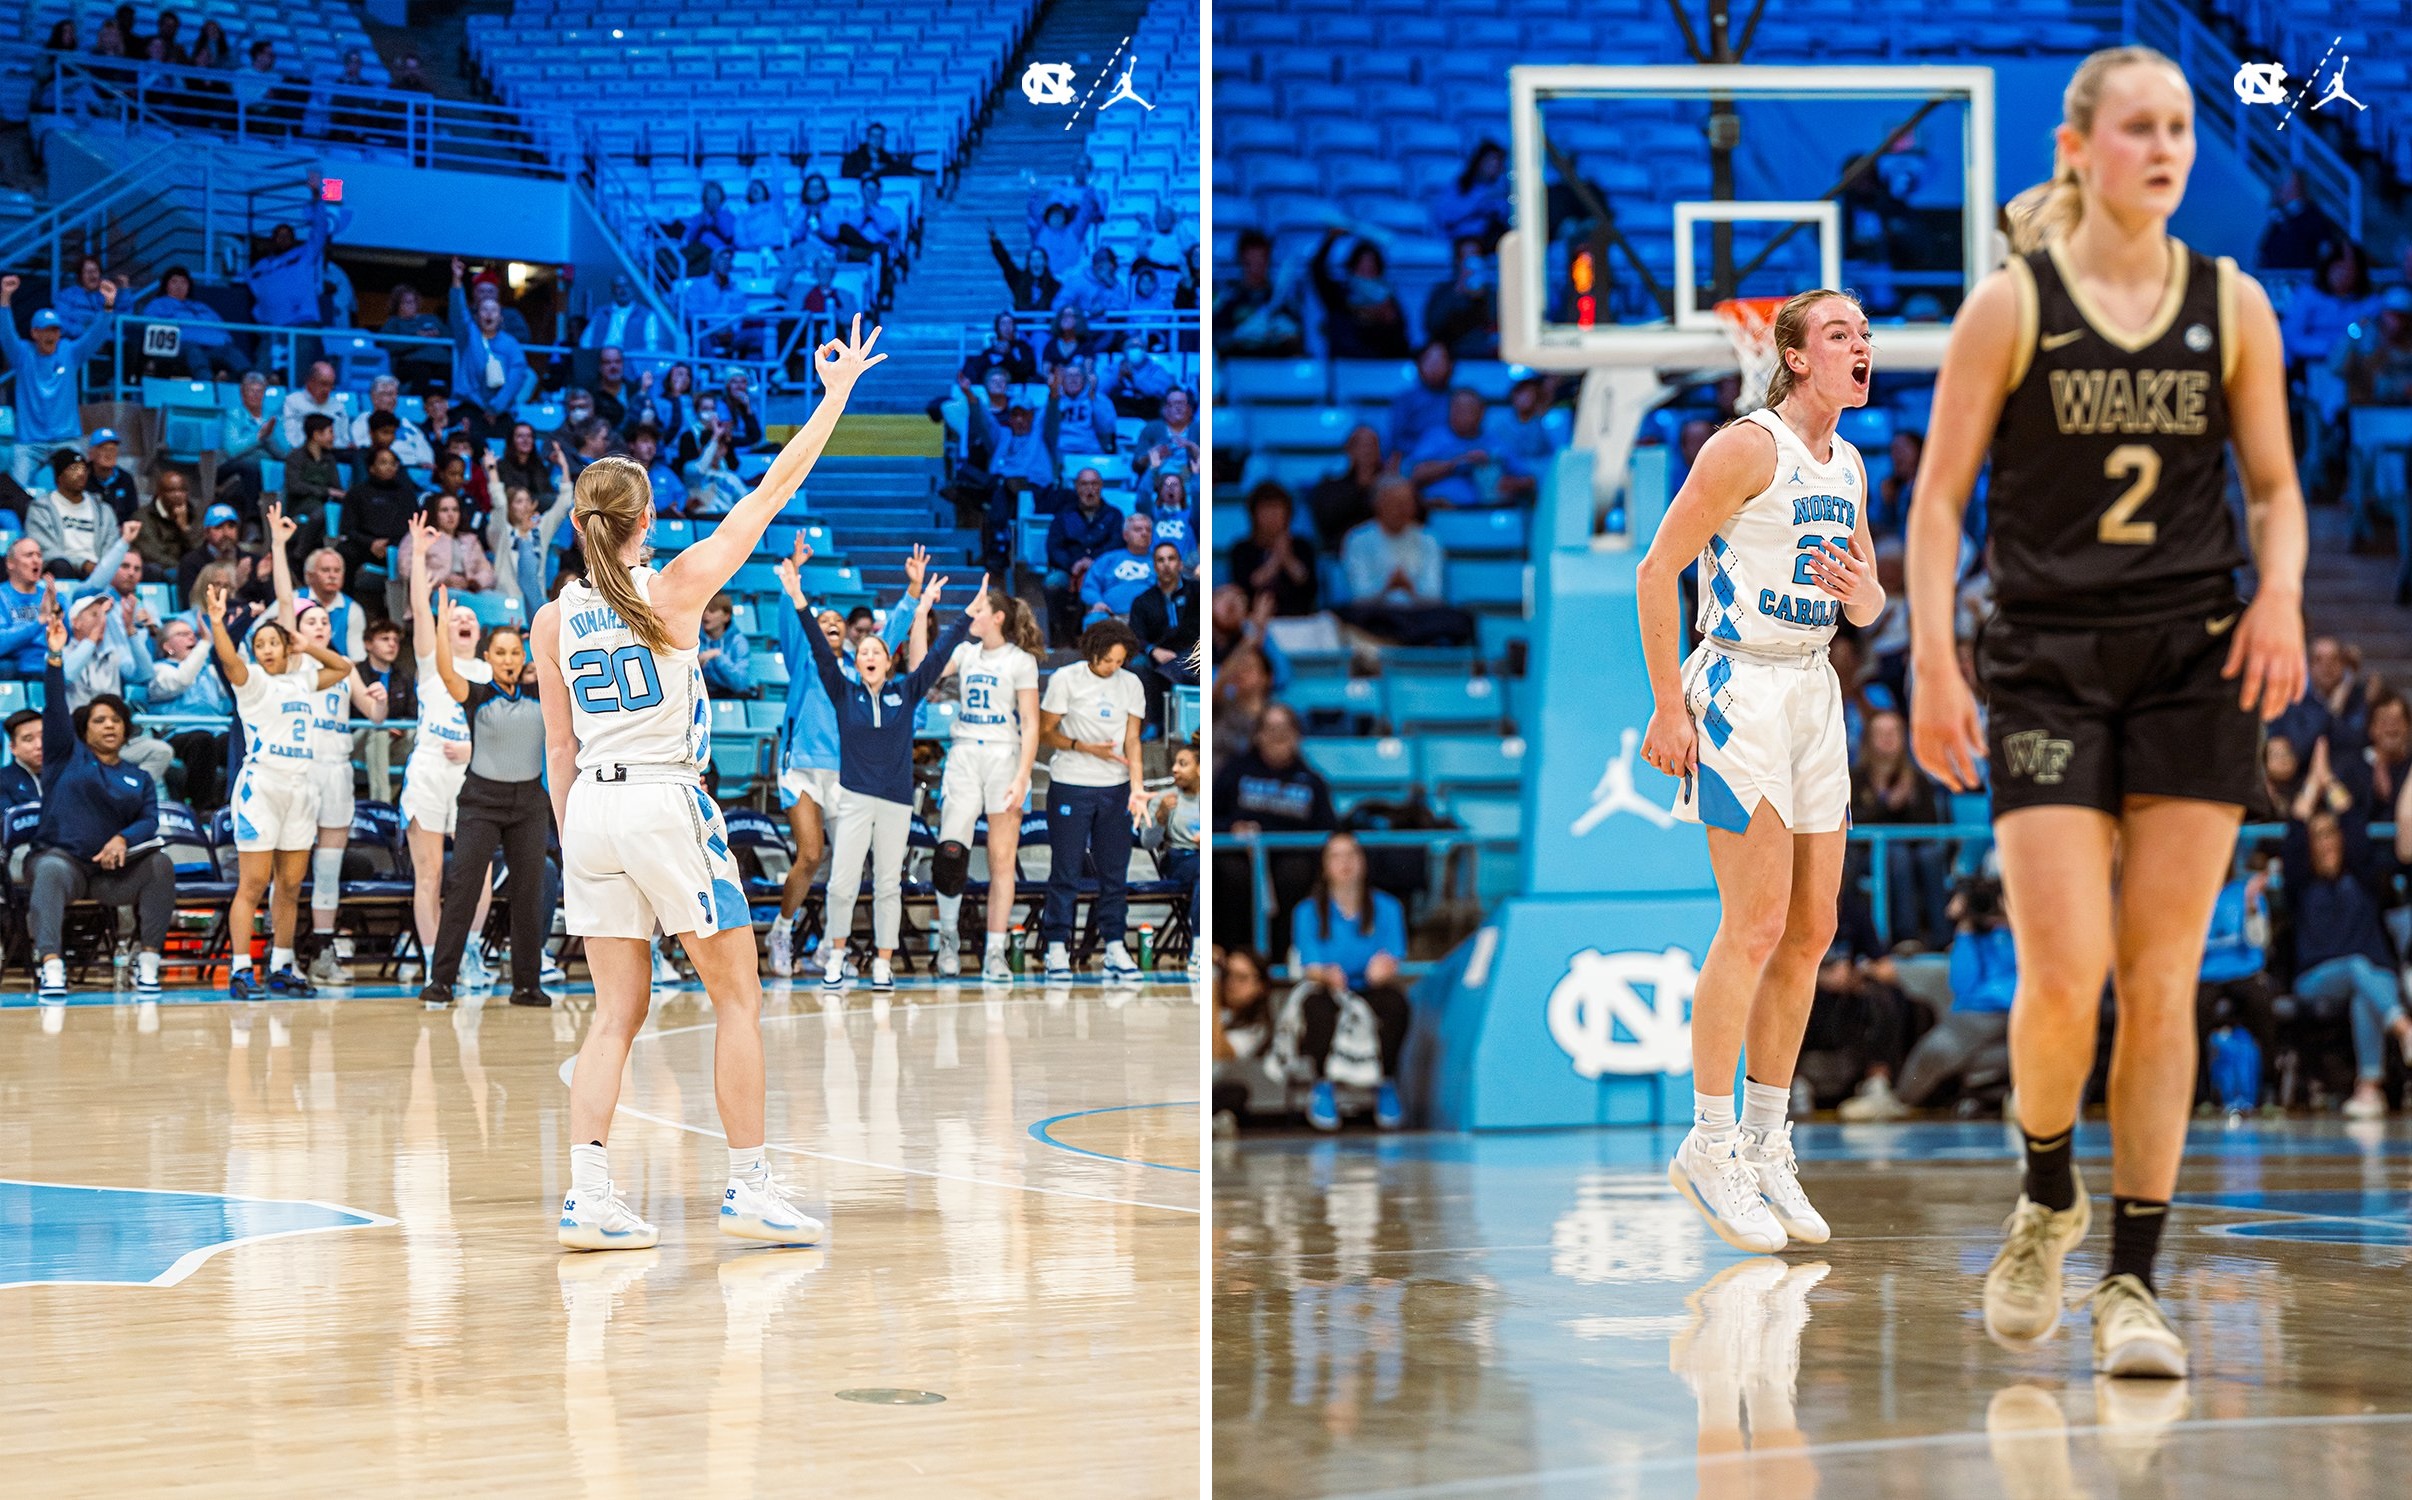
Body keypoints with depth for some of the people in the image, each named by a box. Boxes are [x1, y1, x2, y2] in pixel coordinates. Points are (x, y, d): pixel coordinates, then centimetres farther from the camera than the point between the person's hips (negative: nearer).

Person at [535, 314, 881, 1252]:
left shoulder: (553, 621, 4)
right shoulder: (677, 588, -8)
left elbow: (559, 752, 9)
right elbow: (772, 492, -3)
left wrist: (571, 840, 18)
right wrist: (836, 395, 4)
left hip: (590, 811, 5)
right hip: (667, 803, -5)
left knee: (618, 1011, 8)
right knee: (738, 999, 6)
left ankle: (587, 1194, -2)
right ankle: (748, 1188, 6)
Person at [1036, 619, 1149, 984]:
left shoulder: (1131, 685, 6)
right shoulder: (1066, 679, -4)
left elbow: (1132, 739, 4)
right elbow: (1044, 733, -3)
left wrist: (1137, 787, -9)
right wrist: (1086, 747, -16)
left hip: (1115, 789, 3)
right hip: (1070, 788, -3)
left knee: (1115, 871, 4)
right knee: (1065, 871, -2)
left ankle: (1114, 946, 10)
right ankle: (1057, 947, 4)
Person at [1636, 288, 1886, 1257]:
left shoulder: (1850, 466, 13)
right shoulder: (1747, 448, -11)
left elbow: (1869, 606, 21)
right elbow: (1656, 570, -11)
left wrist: (1858, 590, -5)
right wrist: (1667, 706, -15)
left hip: (1815, 694, 8)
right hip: (1739, 693, -8)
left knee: (1811, 929, 7)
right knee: (1756, 924, -13)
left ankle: (1763, 1141, 15)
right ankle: (1708, 1147, -5)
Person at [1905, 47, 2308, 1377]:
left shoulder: (2230, 305, 6)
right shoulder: (2012, 305, -1)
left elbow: (2276, 485, 13)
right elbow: (1937, 500, -1)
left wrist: (2282, 591, -8)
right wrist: (1932, 665, -10)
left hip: (2196, 665, 2)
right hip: (2048, 663, -2)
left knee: (2161, 980, 0)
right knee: (2063, 977, -11)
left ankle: (2133, 1279, 5)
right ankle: (2047, 1195, 18)